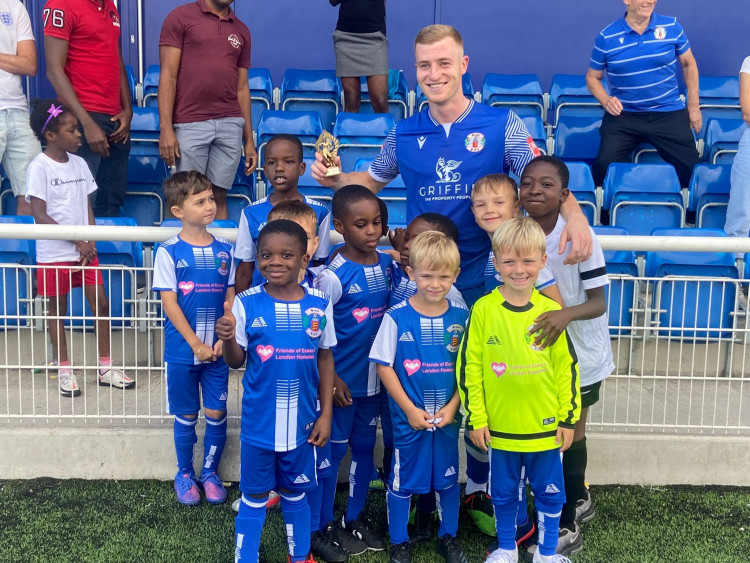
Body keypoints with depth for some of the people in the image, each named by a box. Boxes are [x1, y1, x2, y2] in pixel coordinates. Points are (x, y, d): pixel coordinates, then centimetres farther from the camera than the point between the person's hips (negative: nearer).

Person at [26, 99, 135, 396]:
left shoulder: (79, 163, 6)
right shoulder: (39, 167, -10)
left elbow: (87, 206, 9)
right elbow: (39, 216, -14)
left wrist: (90, 242, -6)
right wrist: (77, 241, -15)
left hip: (84, 250, 5)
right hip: (54, 253, -5)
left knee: (101, 304, 4)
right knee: (58, 309, 7)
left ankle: (105, 367, 15)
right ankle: (64, 370, 19)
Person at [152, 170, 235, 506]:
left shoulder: (224, 249, 1)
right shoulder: (169, 252, -8)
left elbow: (230, 298, 3)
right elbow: (169, 303, -11)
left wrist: (223, 340, -8)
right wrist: (196, 345, -13)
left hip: (217, 349, 2)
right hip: (182, 350, -2)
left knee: (216, 414, 7)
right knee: (186, 416, 10)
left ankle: (210, 472, 27)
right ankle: (185, 474, 29)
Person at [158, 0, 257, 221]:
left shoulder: (241, 31, 16)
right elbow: (168, 75, -3)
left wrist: (249, 140, 12)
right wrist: (166, 128, -12)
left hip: (230, 126, 3)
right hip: (190, 125, -3)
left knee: (219, 196, 4)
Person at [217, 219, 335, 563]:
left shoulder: (319, 305, -7)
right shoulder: (247, 304, -11)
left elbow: (325, 359, 3)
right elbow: (236, 362, -3)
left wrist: (326, 413, 1)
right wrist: (227, 339, -25)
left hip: (302, 422, 2)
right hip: (258, 423, -1)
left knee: (295, 493, 20)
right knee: (253, 497, 13)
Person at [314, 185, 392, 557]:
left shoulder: (388, 264, -1)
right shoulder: (334, 275, -18)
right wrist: (331, 380, -15)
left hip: (376, 378, 6)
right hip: (342, 380, -6)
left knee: (364, 448, 17)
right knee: (333, 451, 8)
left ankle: (355, 519, 34)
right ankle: (323, 525, 25)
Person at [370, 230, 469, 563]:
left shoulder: (461, 317, -5)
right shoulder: (397, 316, -13)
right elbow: (383, 365, -9)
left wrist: (452, 406, -9)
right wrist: (410, 409, -12)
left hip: (447, 416, 3)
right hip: (408, 416, -2)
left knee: (448, 478, 17)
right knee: (402, 480, 11)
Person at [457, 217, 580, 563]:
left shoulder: (550, 311, -5)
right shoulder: (483, 310, -9)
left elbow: (567, 367, 1)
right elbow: (468, 367, -5)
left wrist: (568, 418, 1)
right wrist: (476, 418, -5)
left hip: (545, 426, 1)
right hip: (499, 426, -1)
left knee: (549, 492, 15)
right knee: (503, 493, 17)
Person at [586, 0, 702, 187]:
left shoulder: (672, 27, -1)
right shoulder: (607, 37, -5)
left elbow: (688, 64, 13)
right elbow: (592, 77, 7)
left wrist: (693, 105, 11)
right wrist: (606, 100, -13)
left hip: (669, 113, 1)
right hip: (623, 115, -1)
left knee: (692, 168, -7)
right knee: (604, 166, -20)